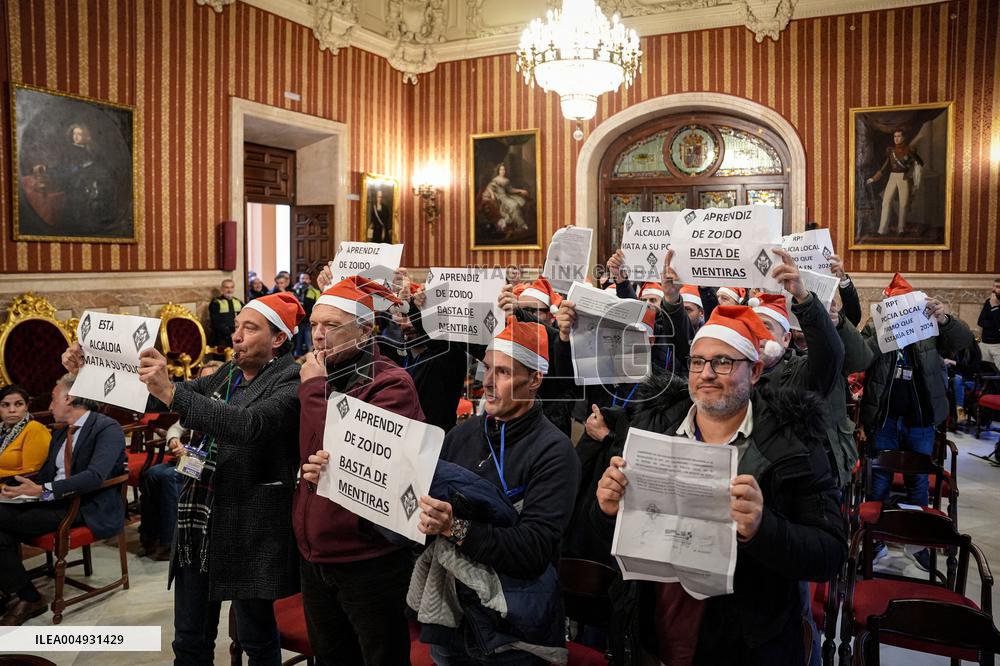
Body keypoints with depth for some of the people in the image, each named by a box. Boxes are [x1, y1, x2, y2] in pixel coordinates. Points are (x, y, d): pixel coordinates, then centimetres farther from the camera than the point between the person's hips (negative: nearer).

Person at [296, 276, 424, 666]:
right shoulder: (323, 377, 8)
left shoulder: (391, 384, -15)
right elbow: (306, 456, 7)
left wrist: (315, 388, -19)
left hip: (370, 561, -7)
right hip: (314, 556, 7)